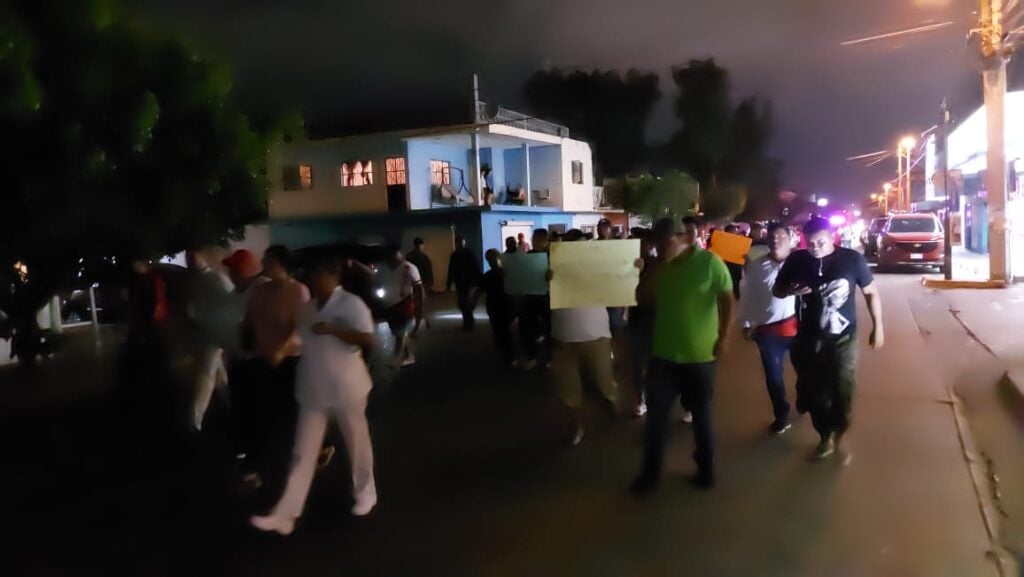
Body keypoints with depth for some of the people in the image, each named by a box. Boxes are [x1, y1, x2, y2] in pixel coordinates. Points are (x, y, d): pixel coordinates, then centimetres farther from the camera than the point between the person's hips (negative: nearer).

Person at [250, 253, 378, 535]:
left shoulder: (351, 303, -14)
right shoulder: (309, 308, 8)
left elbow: (370, 340, -24)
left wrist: (333, 329, -30)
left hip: (345, 388, -6)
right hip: (313, 390, 6)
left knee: (357, 442, 13)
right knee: (303, 451, 5)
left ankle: (365, 493, 34)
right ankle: (285, 514, 7)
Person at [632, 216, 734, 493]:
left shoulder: (710, 262, -9)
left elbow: (727, 300, -9)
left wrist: (723, 337, -18)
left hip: (699, 354, -3)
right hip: (664, 353, 4)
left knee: (701, 414, 14)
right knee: (656, 414, 8)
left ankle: (706, 468, 31)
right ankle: (650, 472, 22)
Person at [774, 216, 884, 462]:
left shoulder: (852, 259, -10)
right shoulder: (797, 260, -5)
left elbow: (871, 292, 3)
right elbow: (777, 290, 6)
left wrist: (878, 326, 5)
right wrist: (791, 291, -17)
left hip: (843, 338, -2)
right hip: (809, 338, 2)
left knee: (842, 391, 2)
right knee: (815, 392, 10)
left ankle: (838, 437, 27)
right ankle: (826, 437, 32)